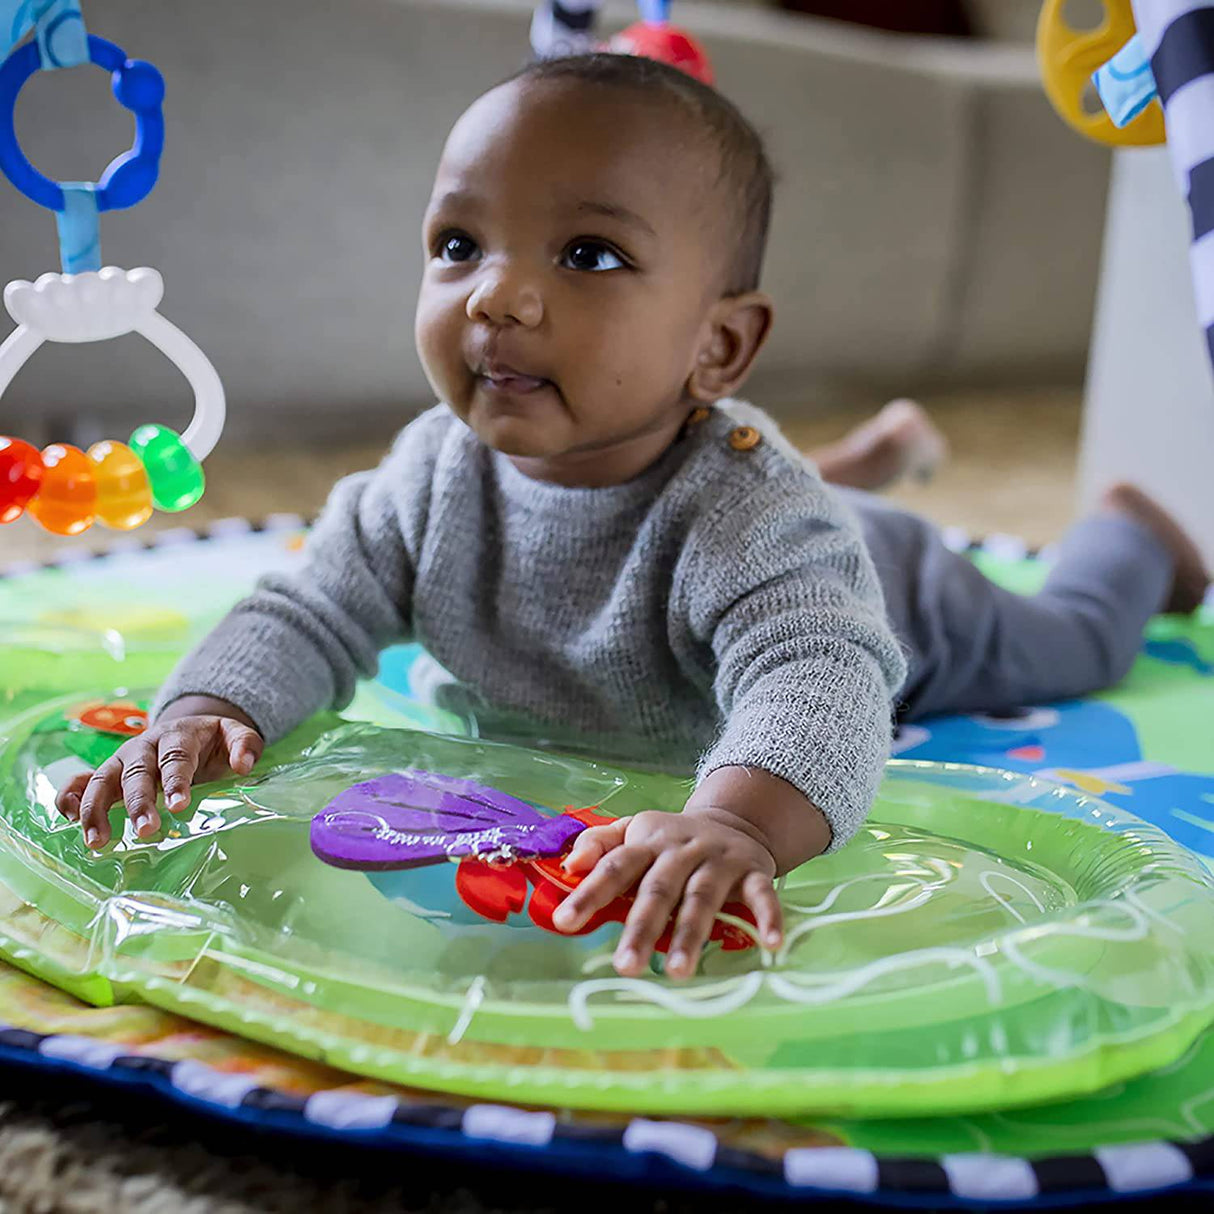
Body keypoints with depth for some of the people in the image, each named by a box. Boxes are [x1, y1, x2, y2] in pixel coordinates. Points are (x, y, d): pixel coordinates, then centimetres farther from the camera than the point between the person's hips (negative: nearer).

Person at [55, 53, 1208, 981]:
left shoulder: (746, 513, -49)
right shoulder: (434, 477, -32)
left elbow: (819, 677, -62)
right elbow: (306, 618, -27)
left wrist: (736, 817, -83)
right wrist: (204, 712, -49)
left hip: (859, 598, -4)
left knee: (1063, 644, 25)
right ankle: (858, 464, 58)